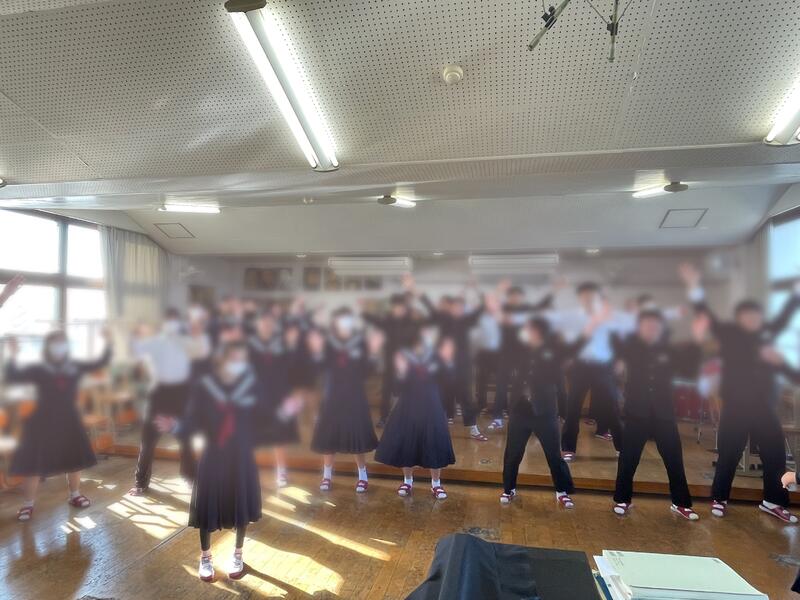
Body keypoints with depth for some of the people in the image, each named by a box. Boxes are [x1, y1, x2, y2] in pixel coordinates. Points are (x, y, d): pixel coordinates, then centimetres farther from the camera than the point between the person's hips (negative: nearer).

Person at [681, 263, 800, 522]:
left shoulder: (768, 332, 8)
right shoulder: (729, 333, -3)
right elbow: (707, 315, -13)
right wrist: (695, 287, -23)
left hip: (765, 405, 4)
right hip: (736, 404, -4)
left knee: (775, 453, 8)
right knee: (729, 454, 4)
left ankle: (773, 501, 25)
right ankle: (719, 499, 18)